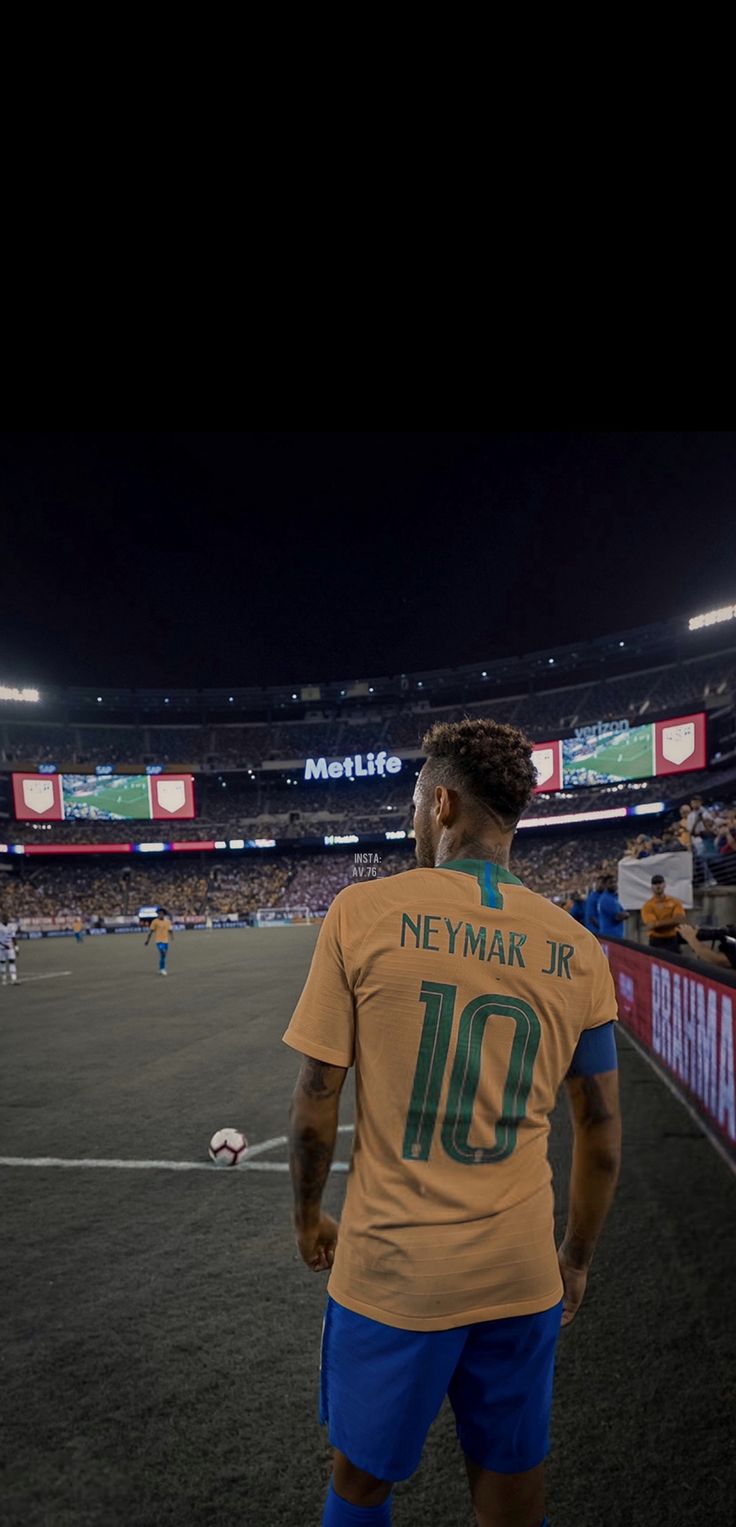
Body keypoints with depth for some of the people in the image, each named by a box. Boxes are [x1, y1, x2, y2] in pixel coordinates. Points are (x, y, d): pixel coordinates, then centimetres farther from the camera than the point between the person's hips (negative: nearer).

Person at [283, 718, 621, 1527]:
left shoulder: (363, 911, -14)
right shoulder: (578, 950, -5)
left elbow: (315, 1101, -10)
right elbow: (601, 1134, 3)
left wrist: (308, 1216, 7)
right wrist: (576, 1257, 18)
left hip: (391, 1270, -2)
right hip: (522, 1277, 3)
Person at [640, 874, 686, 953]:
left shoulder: (675, 901, 5)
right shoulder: (647, 905, -4)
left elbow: (680, 919, -9)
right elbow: (652, 925, -17)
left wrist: (660, 924, -15)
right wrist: (672, 921, -13)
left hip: (672, 940, 2)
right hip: (656, 941, -2)